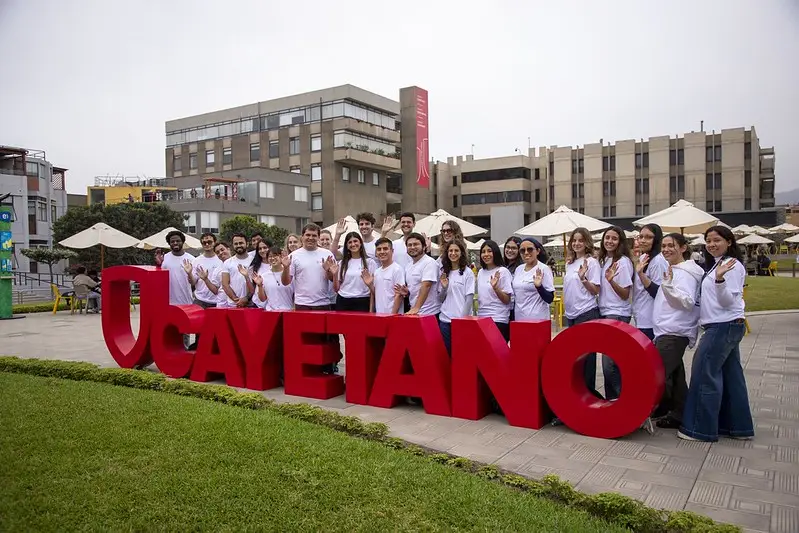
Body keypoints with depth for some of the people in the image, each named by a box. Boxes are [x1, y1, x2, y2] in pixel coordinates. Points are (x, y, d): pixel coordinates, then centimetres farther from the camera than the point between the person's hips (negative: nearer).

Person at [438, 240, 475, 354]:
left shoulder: (467, 272, -2)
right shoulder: (443, 272, 11)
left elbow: (469, 298, -6)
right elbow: (440, 299, 13)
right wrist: (444, 288, -6)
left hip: (461, 319, -4)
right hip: (445, 319, 4)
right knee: (446, 351, 7)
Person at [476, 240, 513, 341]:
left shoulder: (503, 271, -8)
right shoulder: (481, 272, 11)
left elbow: (507, 300, -10)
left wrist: (495, 287, -25)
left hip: (498, 320, -6)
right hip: (481, 319, 6)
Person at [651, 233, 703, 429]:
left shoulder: (685, 272, -11)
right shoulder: (673, 270, 19)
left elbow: (688, 302, -21)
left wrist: (668, 285, -32)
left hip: (674, 333, -10)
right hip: (668, 331, 10)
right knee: (675, 375, 14)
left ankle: (656, 411, -5)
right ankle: (678, 415, 21)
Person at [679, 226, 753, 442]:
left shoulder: (732, 265, -12)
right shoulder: (715, 264, 17)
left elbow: (728, 300, -19)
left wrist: (719, 279, -34)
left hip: (724, 326, -10)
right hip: (725, 327, 10)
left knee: (704, 374, -7)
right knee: (730, 375, 12)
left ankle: (702, 428, -1)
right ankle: (738, 426, 20)